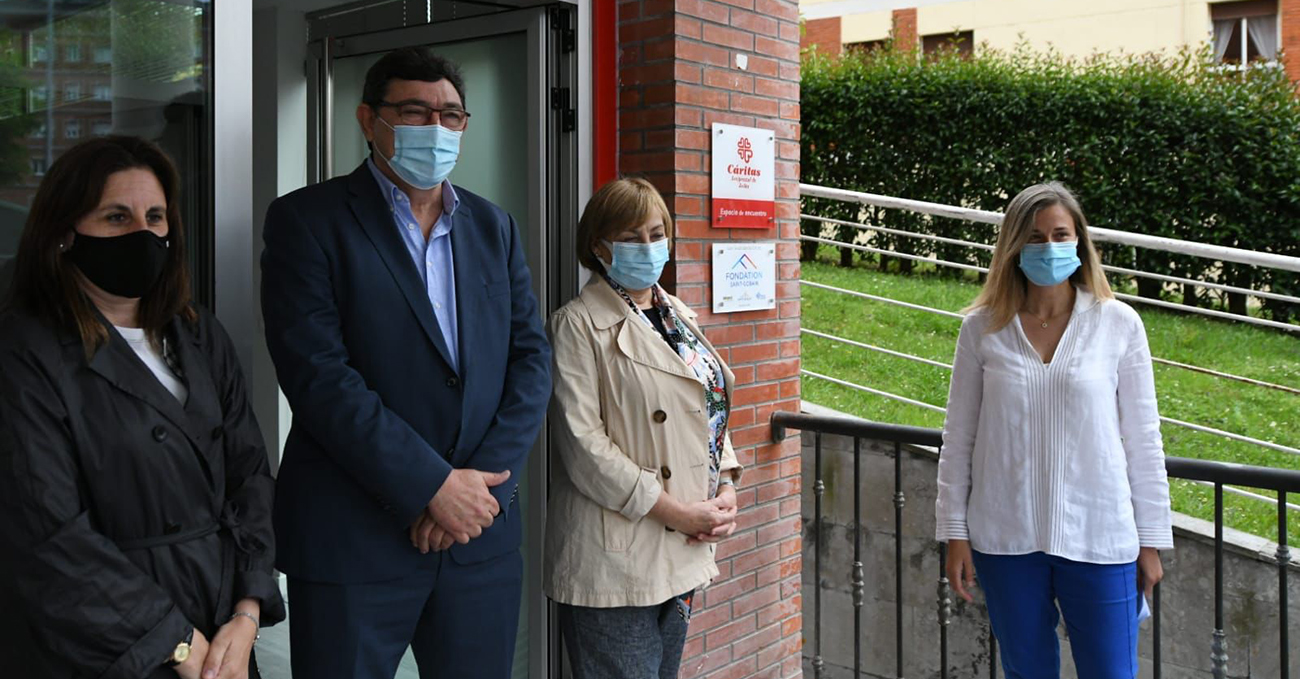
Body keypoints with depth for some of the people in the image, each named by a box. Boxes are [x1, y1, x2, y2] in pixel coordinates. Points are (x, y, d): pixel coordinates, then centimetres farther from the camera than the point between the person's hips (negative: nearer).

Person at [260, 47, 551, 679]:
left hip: (481, 534, 4)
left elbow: (530, 358, 5)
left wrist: (484, 481, -9)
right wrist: (433, 485, -16)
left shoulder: (494, 227, 11)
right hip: (353, 542, -4)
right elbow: (318, 375, -14)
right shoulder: (307, 219, -4)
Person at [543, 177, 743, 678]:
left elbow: (711, 411, 18)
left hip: (683, 554, 7)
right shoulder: (578, 325, -9)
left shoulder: (680, 317, 14)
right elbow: (583, 444, -16)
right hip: (616, 558, -7)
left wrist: (726, 491, 1)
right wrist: (677, 512, -15)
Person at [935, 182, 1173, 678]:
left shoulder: (1118, 324, -2)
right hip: (1006, 540, 1)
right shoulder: (982, 328, -1)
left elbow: (1142, 438, 2)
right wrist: (954, 533, 2)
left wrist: (1151, 541, 4)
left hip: (1098, 538, -1)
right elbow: (958, 436, 3)